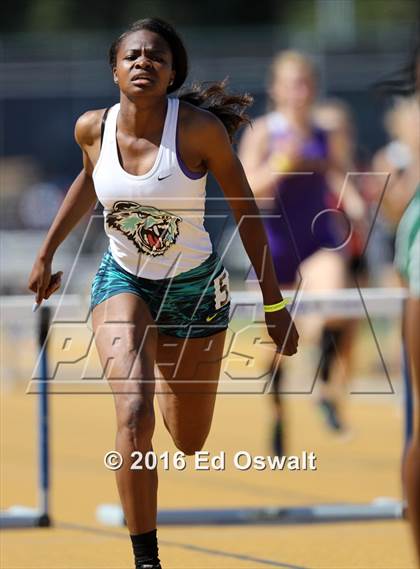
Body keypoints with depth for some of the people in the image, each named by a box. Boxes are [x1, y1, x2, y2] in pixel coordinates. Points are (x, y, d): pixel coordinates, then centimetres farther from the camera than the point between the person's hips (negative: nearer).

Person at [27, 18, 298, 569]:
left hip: (195, 287, 0)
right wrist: (46, 253, 18)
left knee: (189, 442, 15)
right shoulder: (94, 128, -12)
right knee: (135, 414, -25)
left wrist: (274, 305, -7)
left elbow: (245, 210, -11)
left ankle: (167, 374, 53)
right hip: (123, 281, 0)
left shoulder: (200, 128, -22)